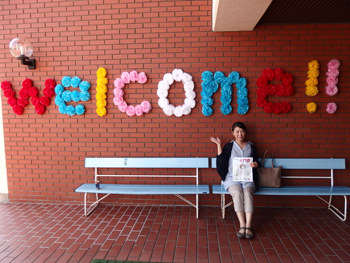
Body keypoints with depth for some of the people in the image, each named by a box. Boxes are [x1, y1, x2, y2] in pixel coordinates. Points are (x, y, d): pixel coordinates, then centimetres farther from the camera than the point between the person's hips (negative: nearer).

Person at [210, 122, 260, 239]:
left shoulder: (251, 147, 15)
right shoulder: (229, 146, 10)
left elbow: (256, 161, 21)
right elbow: (221, 160, -2)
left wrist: (256, 164, -3)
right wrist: (219, 145, -5)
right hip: (232, 178, -1)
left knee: (248, 193, -31)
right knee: (237, 193, -33)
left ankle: (248, 226, -32)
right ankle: (242, 225, -33)